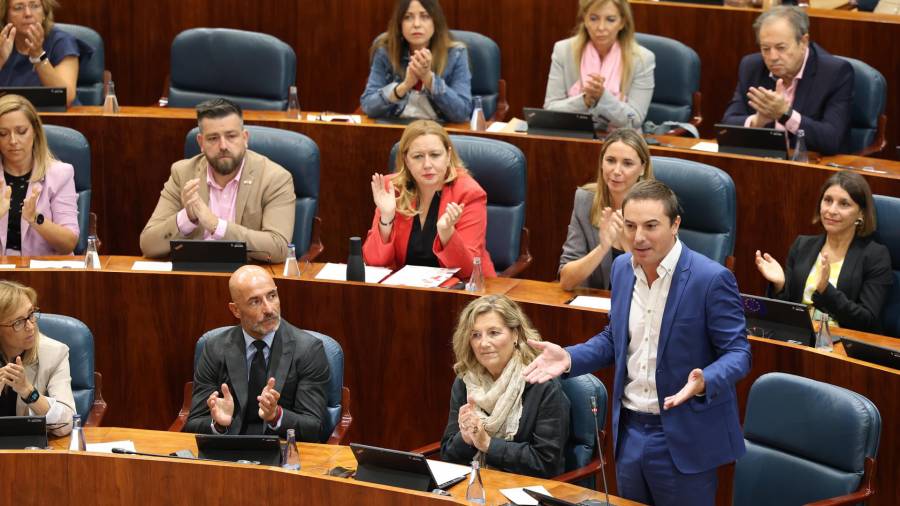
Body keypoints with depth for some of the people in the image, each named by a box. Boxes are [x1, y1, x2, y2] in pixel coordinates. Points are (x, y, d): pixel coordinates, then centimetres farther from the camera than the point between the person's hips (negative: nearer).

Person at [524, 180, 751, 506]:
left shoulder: (711, 279, -16)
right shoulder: (623, 268, 4)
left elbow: (737, 353, -12)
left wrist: (704, 383, -32)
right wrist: (569, 358, 0)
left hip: (682, 439, -6)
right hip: (629, 432, 6)